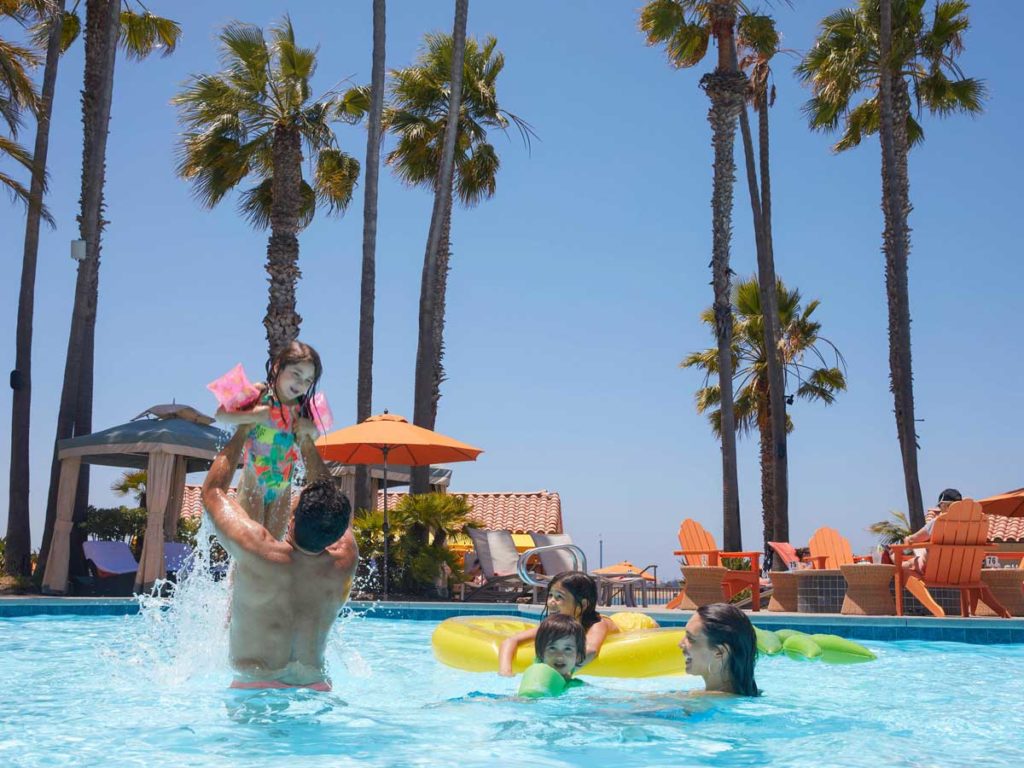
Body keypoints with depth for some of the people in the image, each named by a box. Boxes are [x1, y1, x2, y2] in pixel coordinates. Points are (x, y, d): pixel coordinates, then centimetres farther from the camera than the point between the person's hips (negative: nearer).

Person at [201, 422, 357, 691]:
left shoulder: (255, 550, -20)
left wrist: (241, 432, 7)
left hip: (254, 688, -2)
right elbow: (331, 502, 10)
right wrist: (306, 441, 16)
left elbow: (212, 490, -2)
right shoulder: (344, 562, -11)